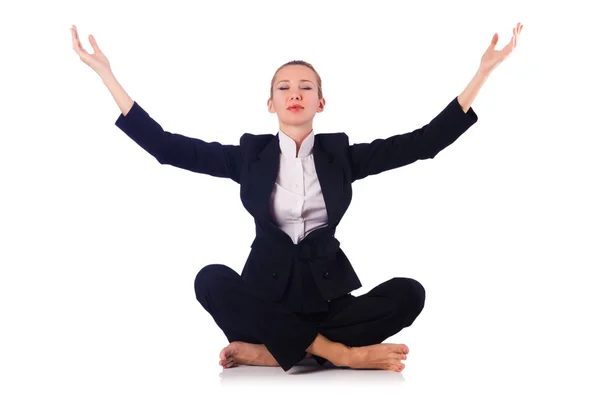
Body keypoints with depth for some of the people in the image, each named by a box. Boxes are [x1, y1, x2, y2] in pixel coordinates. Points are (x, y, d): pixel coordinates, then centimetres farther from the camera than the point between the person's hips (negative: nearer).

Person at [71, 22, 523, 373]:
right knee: (212, 280, -31)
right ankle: (337, 351, -29)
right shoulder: (251, 154, 5)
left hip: (328, 293, 1)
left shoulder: (340, 153, 6)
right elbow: (166, 146, -1)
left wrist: (482, 72, -3)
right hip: (268, 291, -1)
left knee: (408, 293, -25)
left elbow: (425, 141, 2)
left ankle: (270, 351, -28)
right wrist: (108, 75, -7)